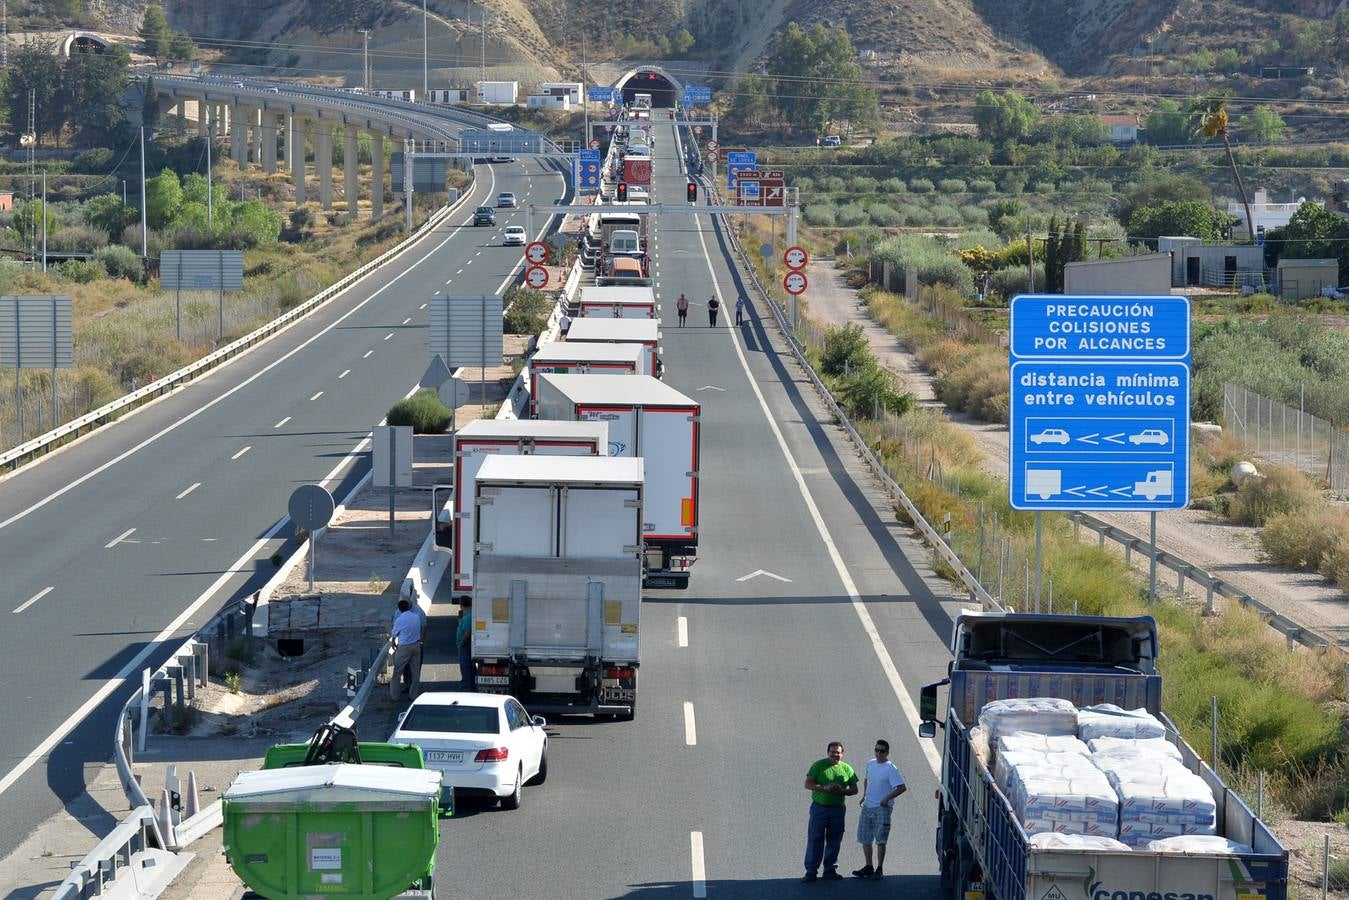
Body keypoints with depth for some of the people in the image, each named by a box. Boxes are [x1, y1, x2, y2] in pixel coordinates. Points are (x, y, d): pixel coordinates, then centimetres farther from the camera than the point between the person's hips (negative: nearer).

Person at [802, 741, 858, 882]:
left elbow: (854, 789, 8)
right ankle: (811, 871, 2)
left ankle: (830, 870, 17)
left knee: (834, 840, 7)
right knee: (815, 839, -3)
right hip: (819, 808, -3)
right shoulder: (819, 765, -3)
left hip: (838, 809, 3)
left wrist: (843, 791, -14)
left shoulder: (847, 769, 5)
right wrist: (824, 788, -22)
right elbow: (808, 784, -8)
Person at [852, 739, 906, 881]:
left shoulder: (891, 769, -12)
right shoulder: (870, 764, 9)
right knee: (865, 839, 10)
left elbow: (901, 788, -18)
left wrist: (887, 798, -21)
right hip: (867, 807, 7)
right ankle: (869, 867, 22)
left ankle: (879, 870, 0)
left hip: (882, 809, -7)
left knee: (880, 840, -7)